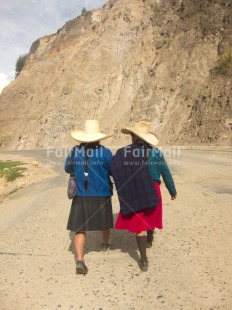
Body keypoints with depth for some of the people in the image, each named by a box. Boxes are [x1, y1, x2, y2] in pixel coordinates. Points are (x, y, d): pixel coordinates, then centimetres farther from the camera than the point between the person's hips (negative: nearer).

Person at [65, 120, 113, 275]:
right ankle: (105, 244, 46)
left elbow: (67, 169, 9)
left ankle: (79, 259, -6)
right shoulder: (106, 152, -12)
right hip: (101, 195, 0)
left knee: (80, 228, 6)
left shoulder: (75, 151, -4)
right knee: (105, 220, 24)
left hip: (81, 196, 1)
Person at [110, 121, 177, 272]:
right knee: (150, 218, 27)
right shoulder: (156, 152, -2)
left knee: (139, 224, 8)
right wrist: (173, 191, 14)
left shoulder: (123, 153, -10)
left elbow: (114, 171, -10)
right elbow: (166, 173, 4)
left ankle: (144, 260, 12)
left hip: (135, 192, -3)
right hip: (153, 191, 4)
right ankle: (149, 241, 53)